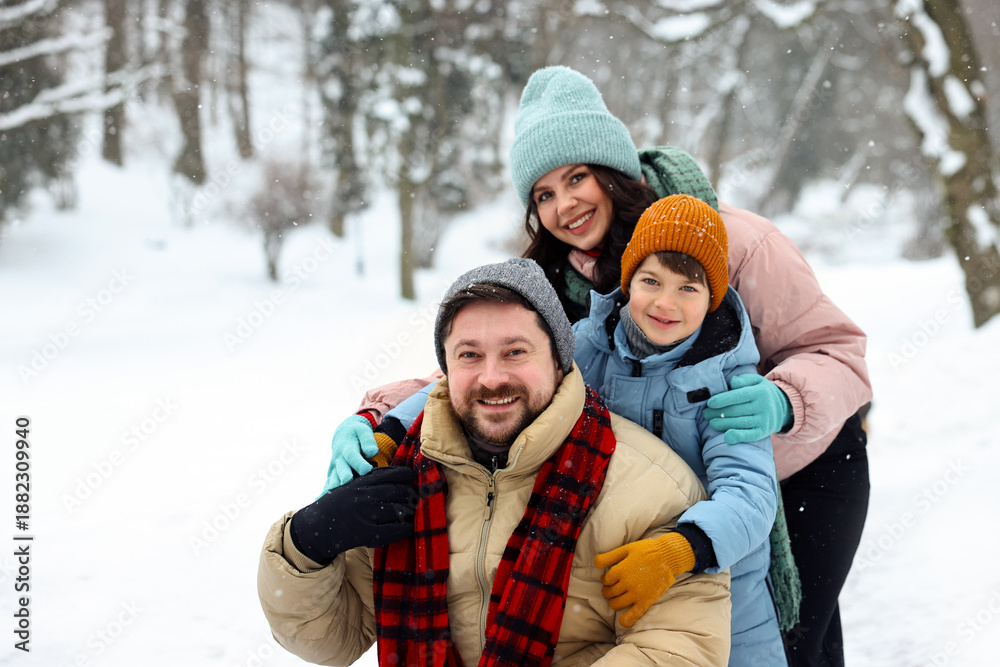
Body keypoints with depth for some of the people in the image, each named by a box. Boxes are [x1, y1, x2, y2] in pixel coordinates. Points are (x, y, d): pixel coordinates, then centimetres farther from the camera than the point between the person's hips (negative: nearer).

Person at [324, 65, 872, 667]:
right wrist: (379, 421, -37)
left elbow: (836, 351, -23)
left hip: (808, 456, -4)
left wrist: (782, 402, -45)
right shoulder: (551, 286, -13)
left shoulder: (728, 239, -26)